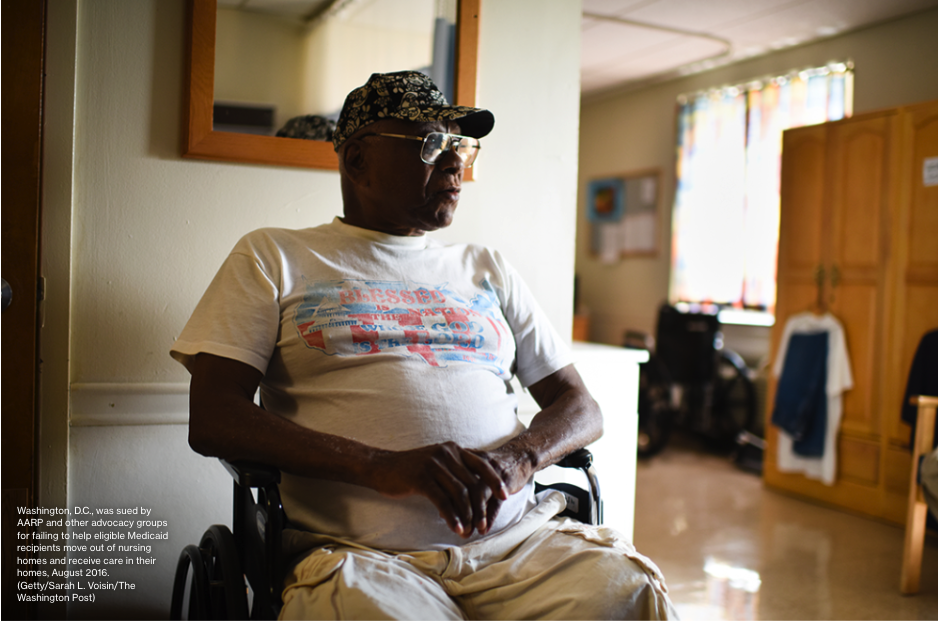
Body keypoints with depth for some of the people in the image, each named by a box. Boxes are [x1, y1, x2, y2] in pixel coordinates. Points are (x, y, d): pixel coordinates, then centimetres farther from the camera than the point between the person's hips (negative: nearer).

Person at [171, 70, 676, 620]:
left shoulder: (487, 270, 23)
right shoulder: (272, 258, 12)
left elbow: (580, 405, 19)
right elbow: (212, 419, -1)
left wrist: (519, 459, -7)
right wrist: (382, 466, -16)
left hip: (518, 537, 4)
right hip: (362, 552, -3)